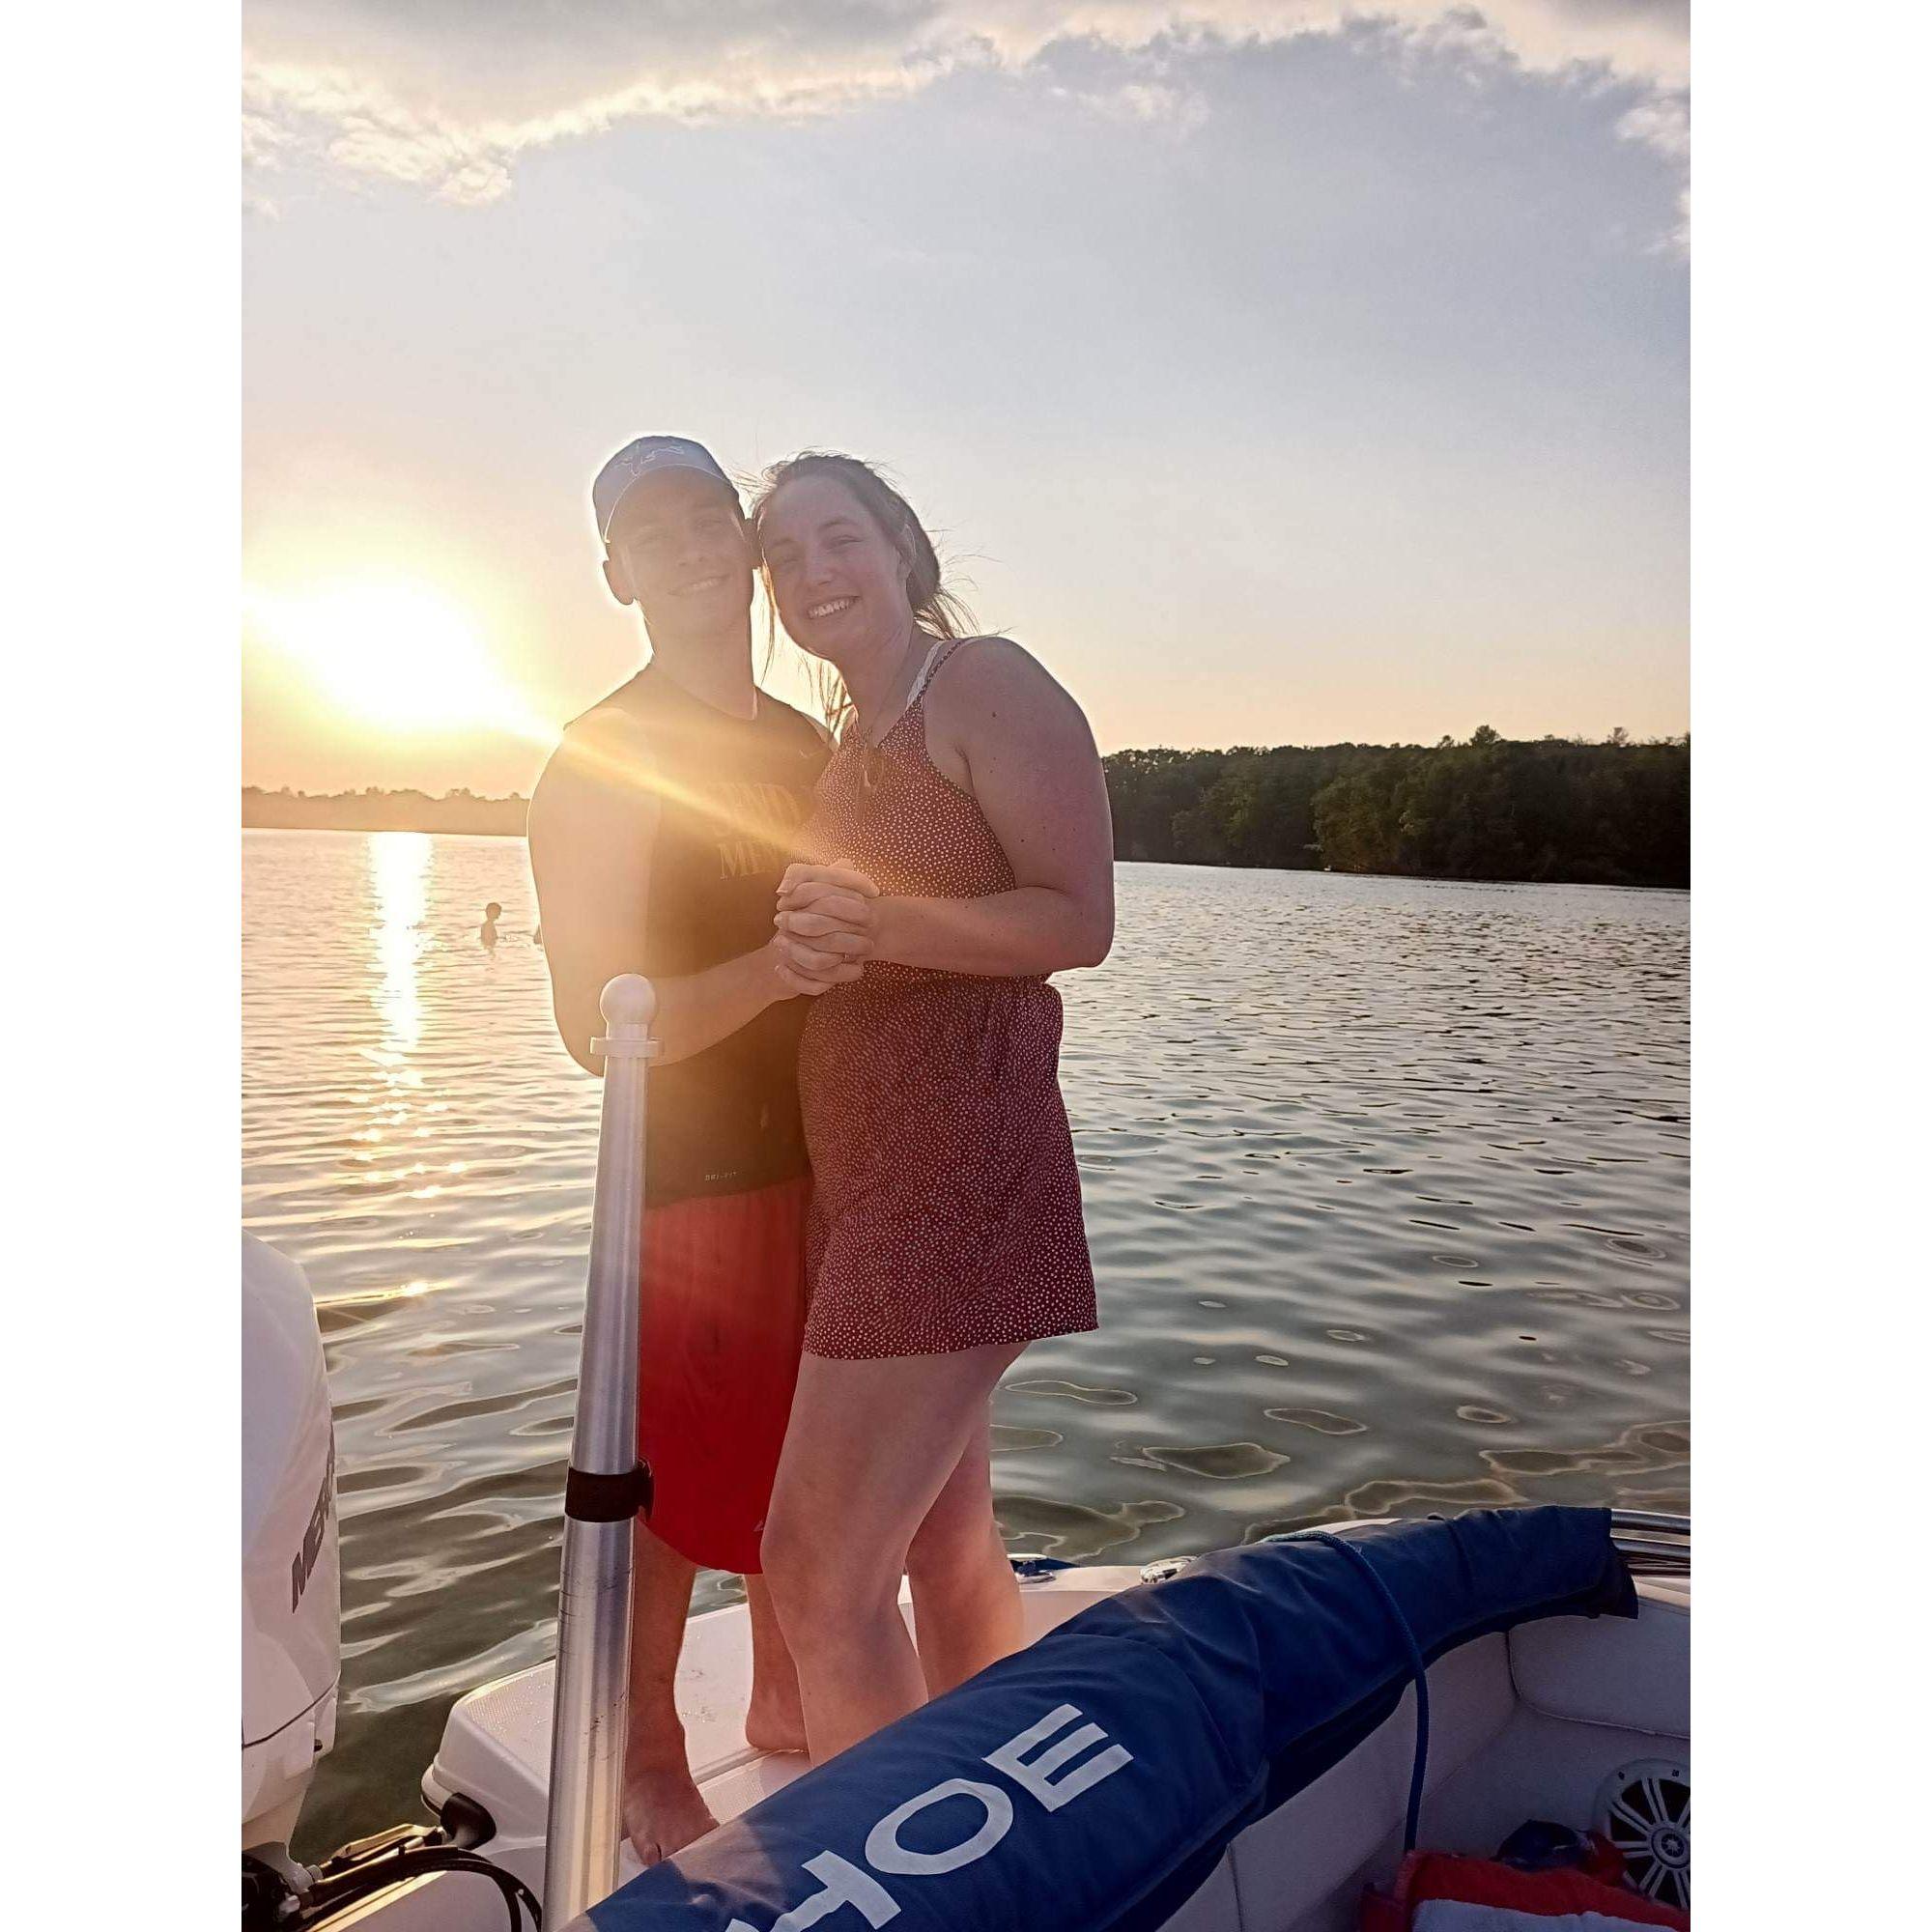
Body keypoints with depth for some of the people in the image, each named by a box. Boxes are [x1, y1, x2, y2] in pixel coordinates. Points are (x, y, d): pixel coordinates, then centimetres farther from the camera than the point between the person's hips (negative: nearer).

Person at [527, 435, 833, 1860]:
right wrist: (775, 968, -30)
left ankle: (785, 1700, 40)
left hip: (824, 1154, 7)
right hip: (692, 1172, -7)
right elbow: (597, 1022, -18)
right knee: (673, 1477, 5)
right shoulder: (606, 762, -11)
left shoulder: (812, 745, 11)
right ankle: (645, 1763, 29)